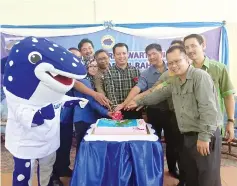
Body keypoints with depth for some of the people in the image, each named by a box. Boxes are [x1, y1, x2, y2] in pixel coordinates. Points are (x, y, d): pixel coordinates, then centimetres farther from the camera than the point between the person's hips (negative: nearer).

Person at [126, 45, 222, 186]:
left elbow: (208, 108, -22)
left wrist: (204, 136, -23)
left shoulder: (200, 76, -16)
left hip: (205, 136, -8)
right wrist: (139, 102, 24)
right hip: (187, 136, 8)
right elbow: (159, 94, 25)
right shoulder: (175, 82, 11)